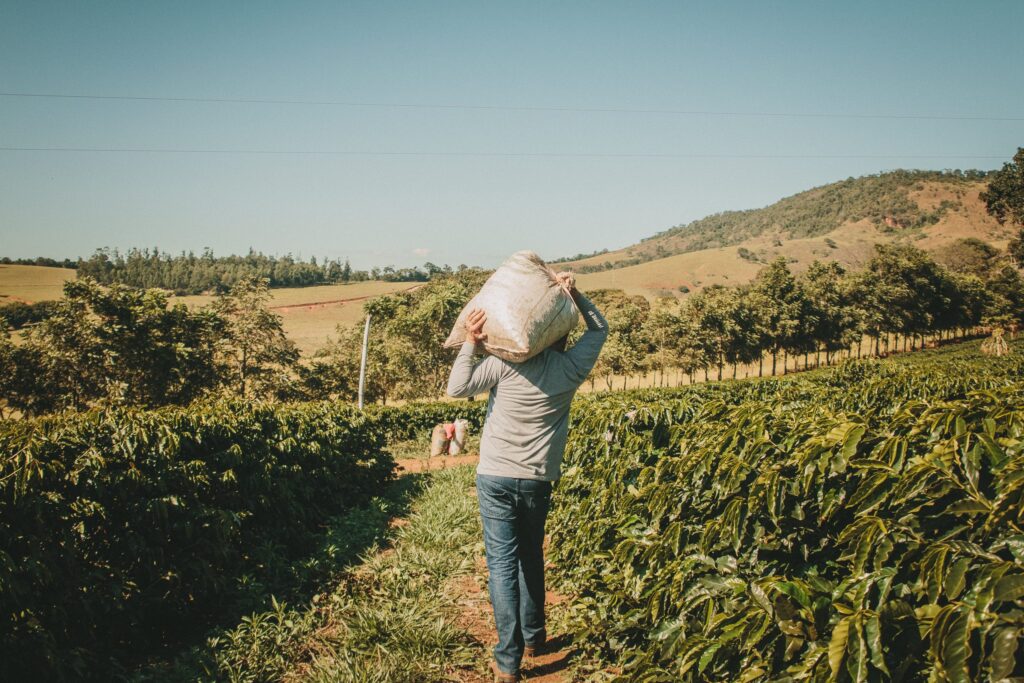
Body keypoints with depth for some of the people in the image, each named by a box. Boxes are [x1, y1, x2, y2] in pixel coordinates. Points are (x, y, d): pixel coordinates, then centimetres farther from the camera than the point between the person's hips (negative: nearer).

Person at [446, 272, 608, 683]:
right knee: (531, 556, 22)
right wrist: (574, 293, 3)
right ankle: (534, 635, 35)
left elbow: (457, 388, -12)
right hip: (538, 480, 3)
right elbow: (599, 328, 13)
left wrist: (471, 343, -10)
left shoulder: (506, 363, -12)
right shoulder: (570, 369, -3)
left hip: (495, 478, -3)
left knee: (503, 563, -1)